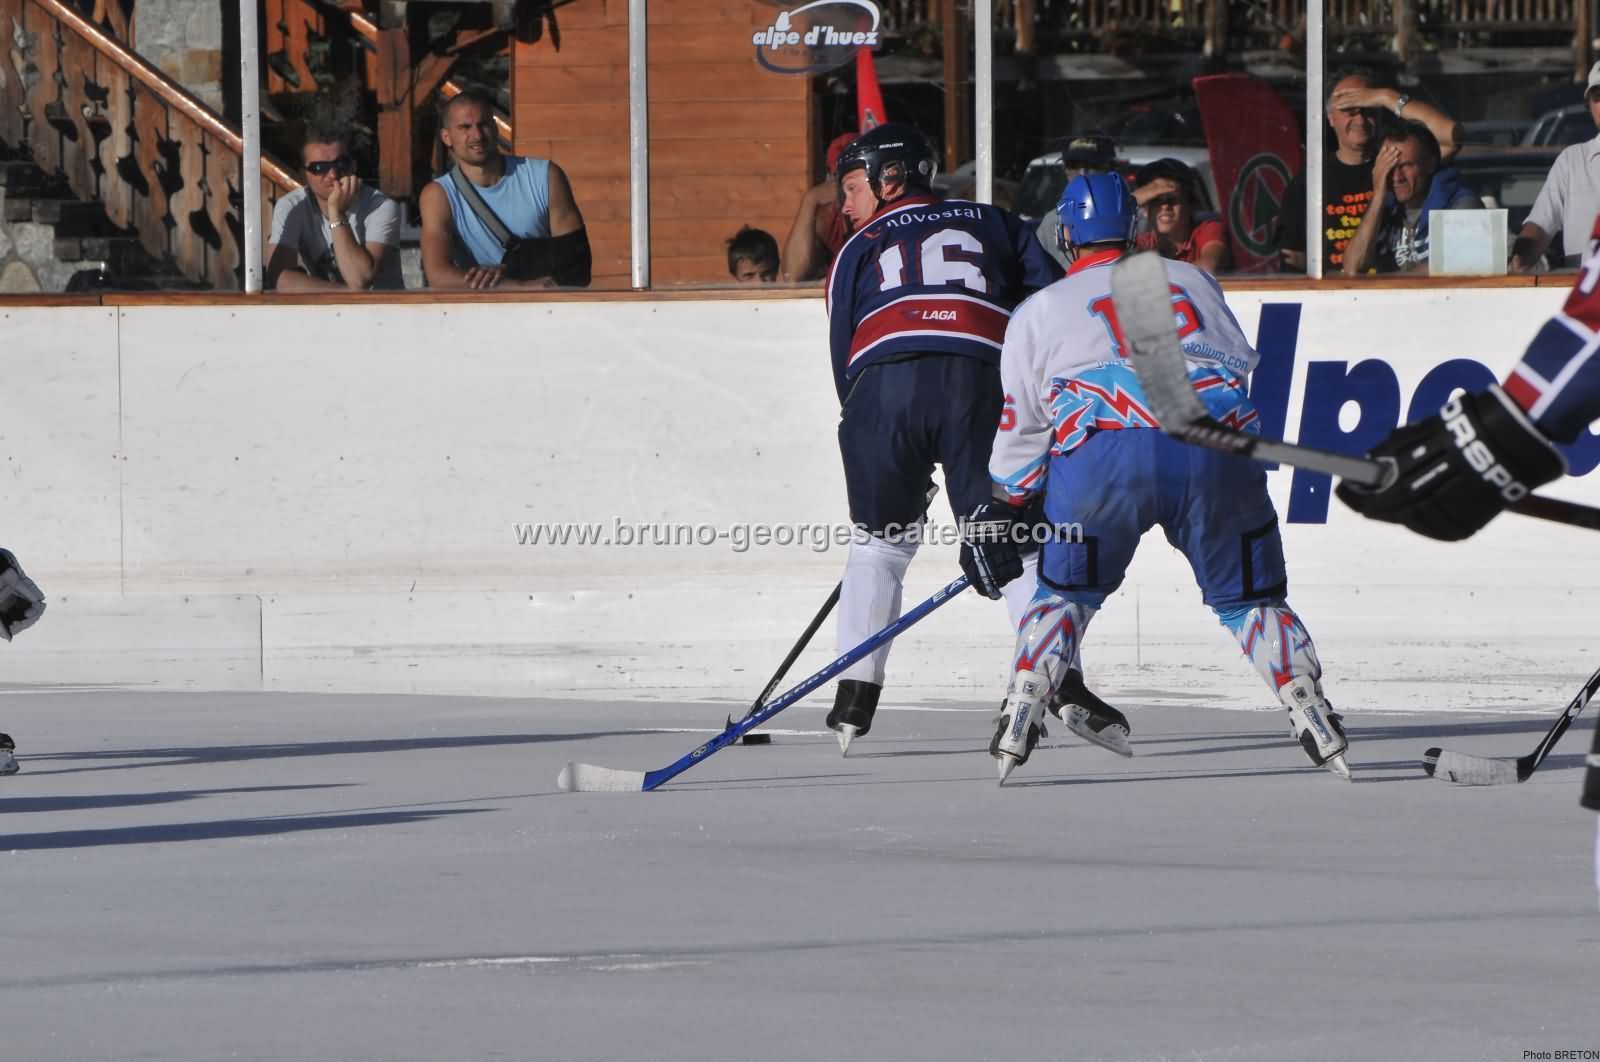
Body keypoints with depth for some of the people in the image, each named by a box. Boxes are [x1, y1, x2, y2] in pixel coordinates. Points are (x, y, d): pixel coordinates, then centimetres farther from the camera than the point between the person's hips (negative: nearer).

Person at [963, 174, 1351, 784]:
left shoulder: (1039, 310, 23)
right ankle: (1316, 725, 0)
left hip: (1100, 455, -1)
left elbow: (1022, 427, 23)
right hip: (1215, 449, 1)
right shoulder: (1189, 280, 28)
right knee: (1249, 596, 15)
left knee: (1066, 590, 20)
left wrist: (1002, 511, 33)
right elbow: (1241, 362, 26)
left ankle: (1020, 720, 5)